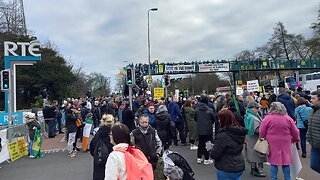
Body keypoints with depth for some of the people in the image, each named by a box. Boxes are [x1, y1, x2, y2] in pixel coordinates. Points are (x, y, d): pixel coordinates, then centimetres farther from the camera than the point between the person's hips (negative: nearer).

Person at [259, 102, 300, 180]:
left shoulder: (267, 118, -10)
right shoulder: (288, 118, -2)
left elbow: (261, 133, -7)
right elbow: (295, 132, 7)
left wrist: (265, 138, 14)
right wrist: (295, 139, 27)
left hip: (272, 144, -2)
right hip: (285, 145, 2)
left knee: (273, 163, 8)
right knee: (286, 162, 13)